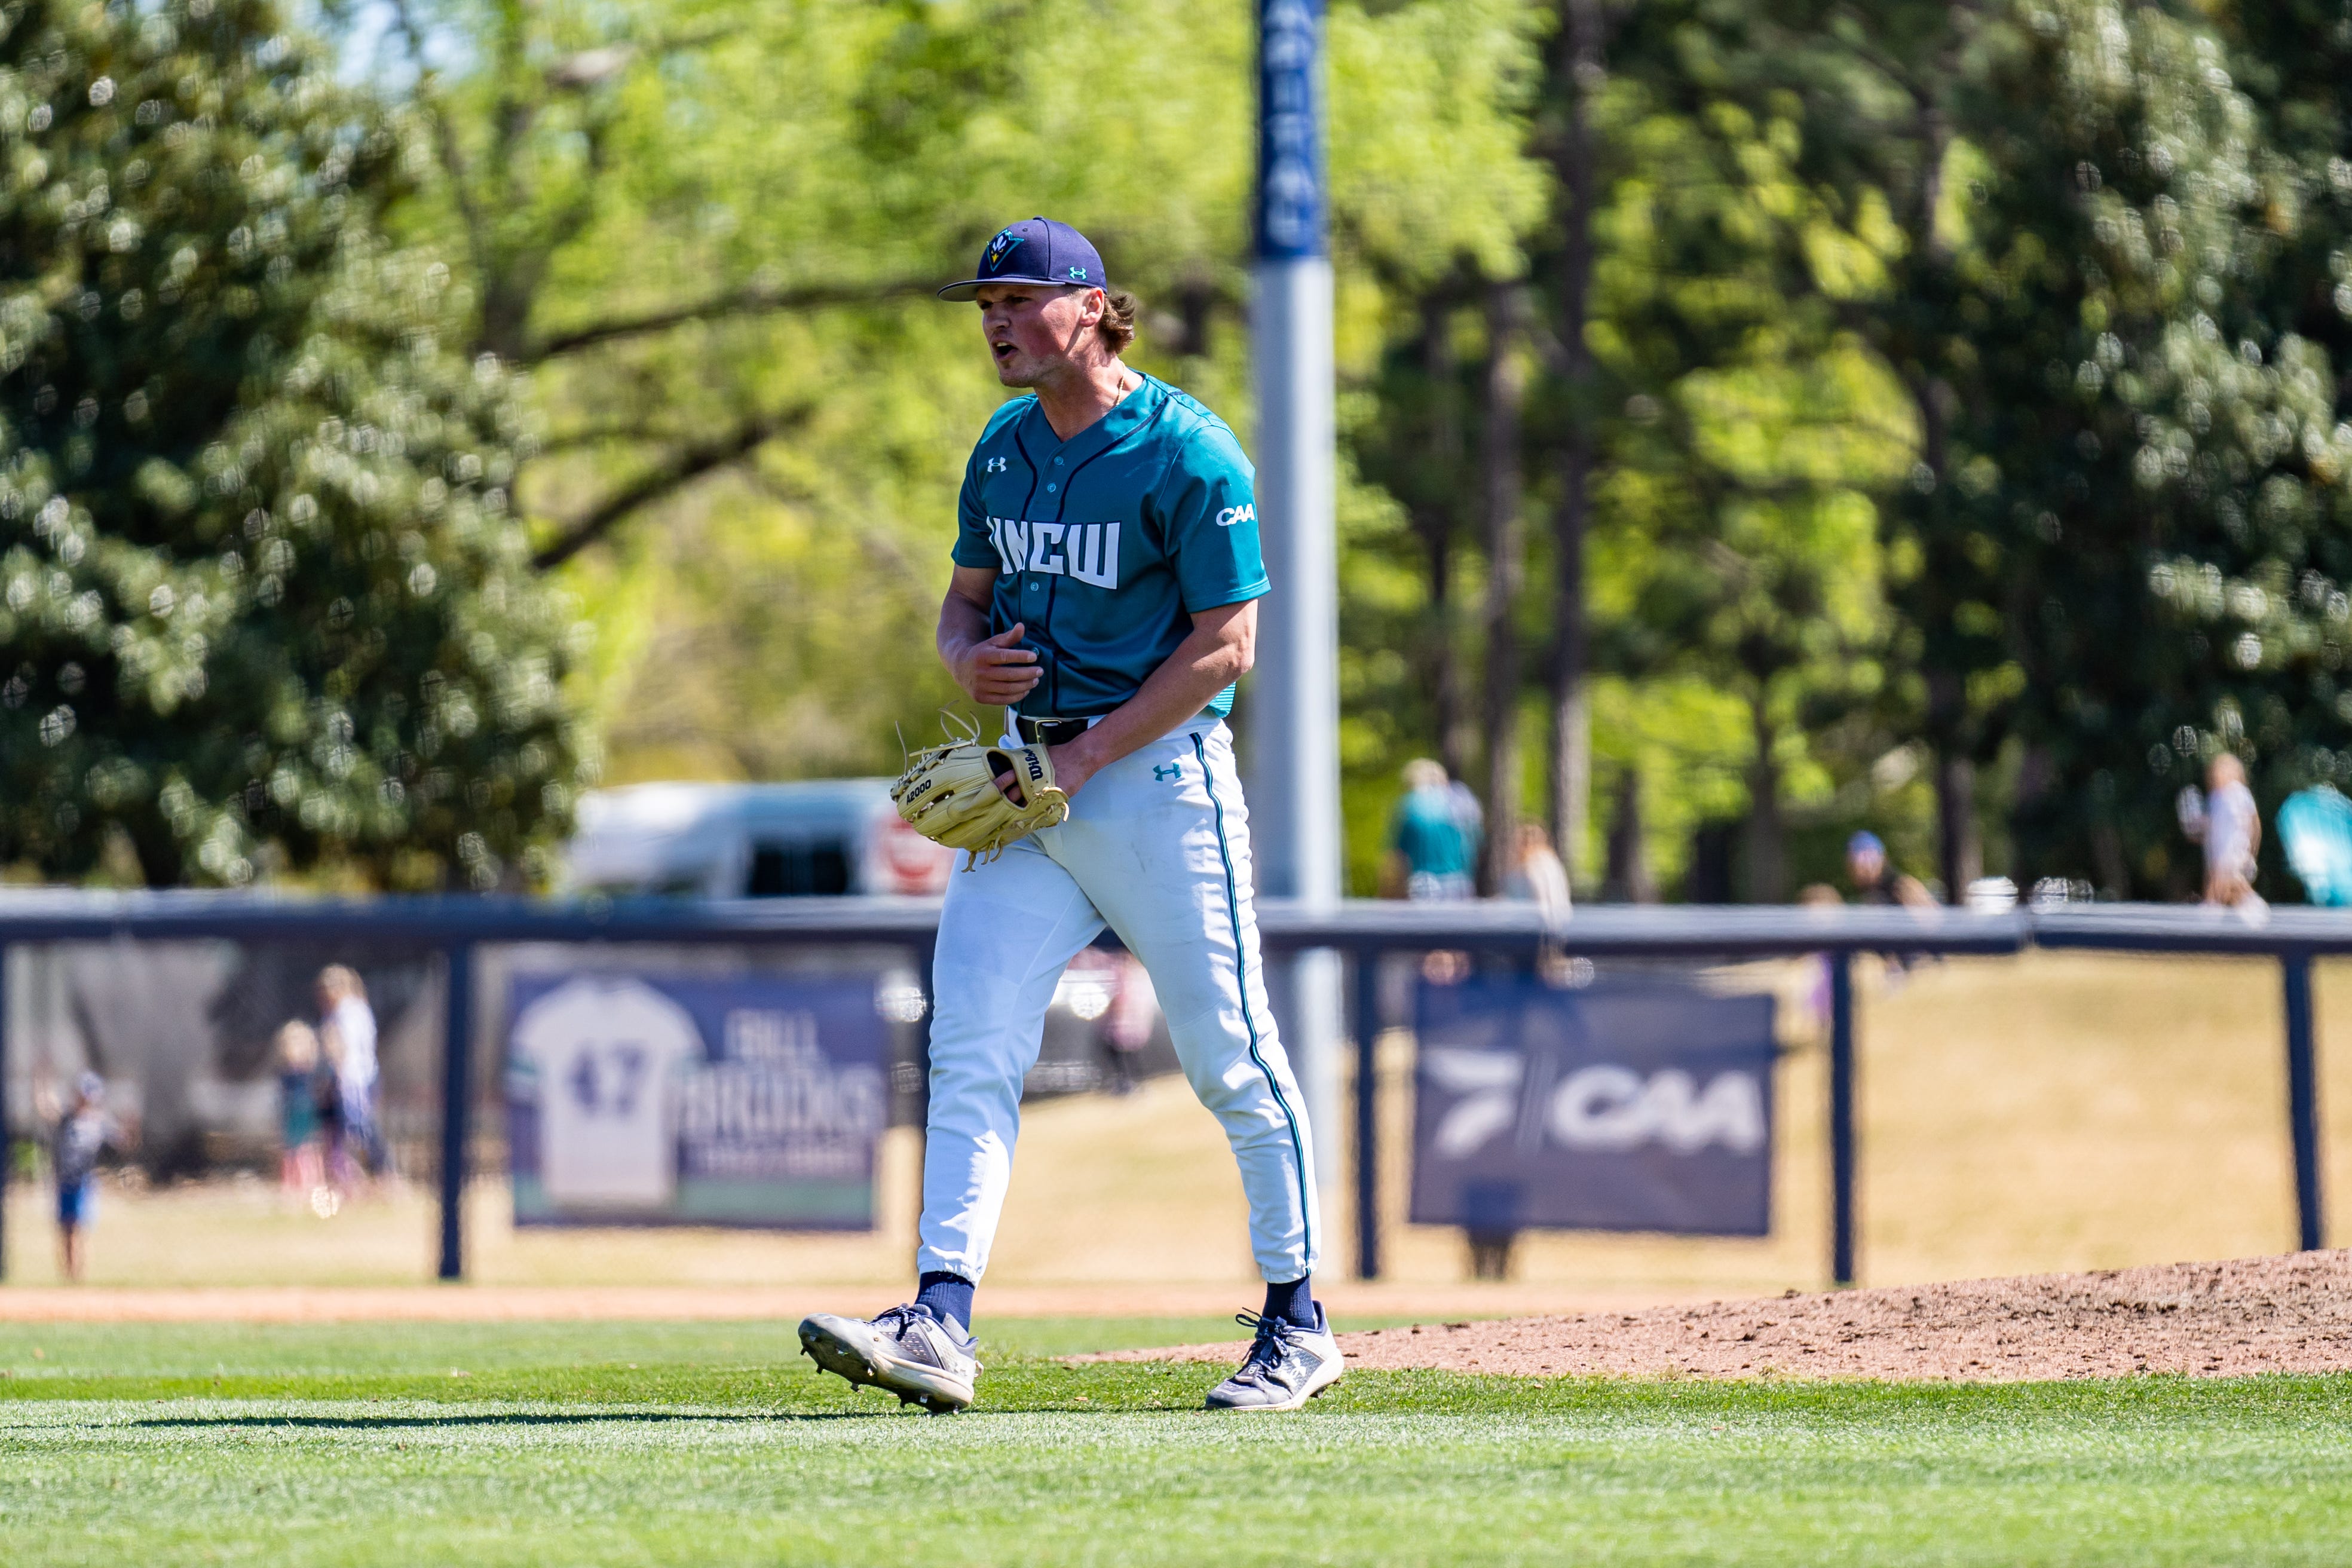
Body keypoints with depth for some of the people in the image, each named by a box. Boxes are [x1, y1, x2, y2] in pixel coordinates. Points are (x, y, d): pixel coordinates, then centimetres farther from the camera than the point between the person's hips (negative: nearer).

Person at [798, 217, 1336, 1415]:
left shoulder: (1187, 453, -12)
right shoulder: (1003, 450, 11)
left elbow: (1226, 645, -14)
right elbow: (967, 596, 22)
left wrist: (1088, 757, -17)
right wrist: (968, 657, -2)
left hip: (1156, 766, -7)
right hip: (1032, 772, 7)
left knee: (1231, 1058, -1)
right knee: (972, 1048, -6)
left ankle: (1297, 1326, 11)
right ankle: (941, 1326, -12)